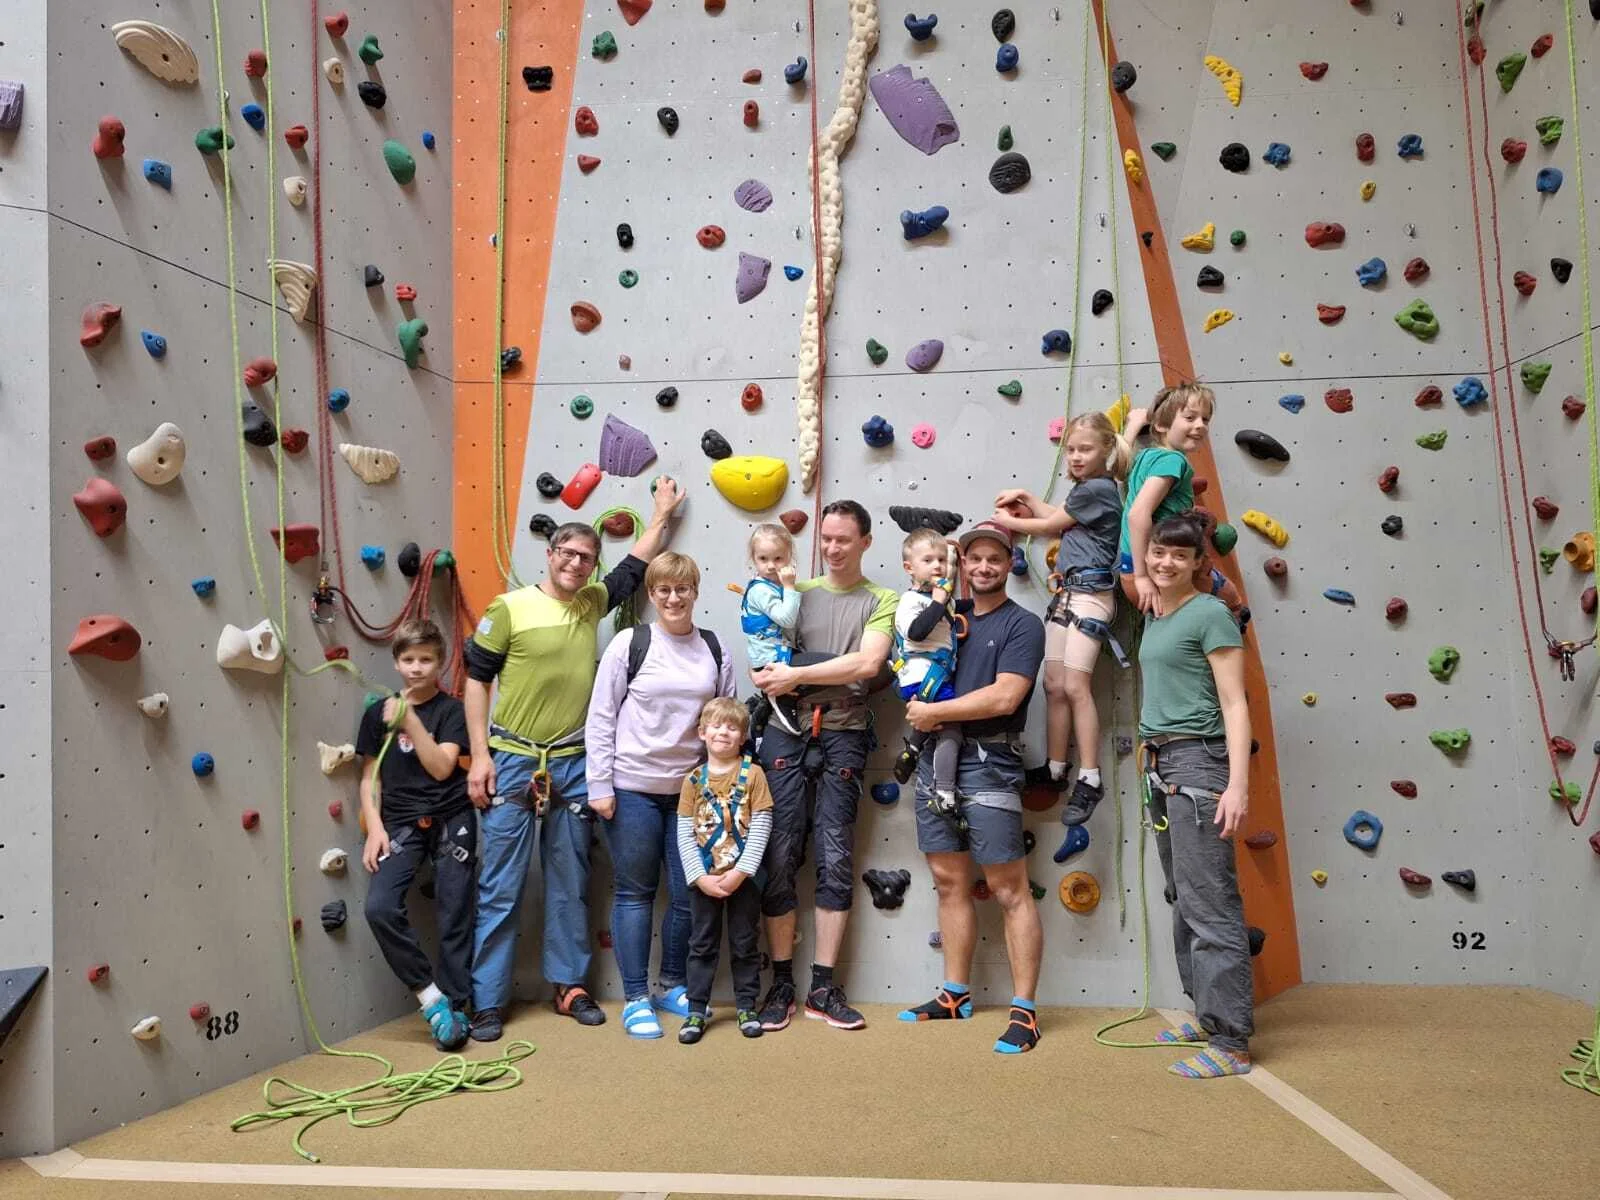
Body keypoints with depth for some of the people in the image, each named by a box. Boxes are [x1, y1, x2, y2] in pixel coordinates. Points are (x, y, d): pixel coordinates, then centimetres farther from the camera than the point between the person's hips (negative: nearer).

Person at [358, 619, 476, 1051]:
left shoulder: (452, 710, -1)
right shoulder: (378, 713, 7)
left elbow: (441, 767, -13)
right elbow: (370, 778, 8)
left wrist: (409, 720, -19)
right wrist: (374, 827, -5)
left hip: (451, 821, -2)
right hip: (401, 822, 2)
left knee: (454, 915, 0)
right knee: (379, 907, -18)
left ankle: (455, 1007, 14)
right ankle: (431, 995, -4)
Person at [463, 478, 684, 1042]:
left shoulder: (593, 602, 8)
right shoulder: (510, 608, -6)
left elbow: (635, 566, 23)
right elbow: (476, 680, -3)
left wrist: (662, 513, 29)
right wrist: (480, 756, -7)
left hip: (572, 765, 4)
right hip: (512, 761, -4)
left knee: (570, 883, 12)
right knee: (501, 885, 0)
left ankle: (570, 985, 24)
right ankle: (487, 1001, 10)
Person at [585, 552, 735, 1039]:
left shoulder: (714, 650, 5)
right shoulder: (630, 643, -4)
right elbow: (600, 718, -4)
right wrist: (599, 785, -8)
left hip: (693, 790, 3)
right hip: (632, 789, -3)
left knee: (689, 894, 8)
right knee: (634, 892, 6)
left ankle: (672, 986, 28)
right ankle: (635, 998, 16)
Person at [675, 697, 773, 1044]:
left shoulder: (752, 774, -6)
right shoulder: (693, 779, 0)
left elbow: (760, 828, -10)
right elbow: (684, 833, -2)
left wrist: (740, 872, -16)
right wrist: (700, 877, -11)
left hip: (743, 878, -1)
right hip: (704, 880, 2)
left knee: (745, 945, 9)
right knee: (702, 945, 9)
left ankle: (747, 1007, 21)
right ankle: (697, 1010, 17)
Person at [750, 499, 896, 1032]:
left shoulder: (881, 601, 7)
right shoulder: (797, 592, 12)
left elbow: (869, 663, -10)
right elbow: (767, 666, 7)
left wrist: (799, 675, -12)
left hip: (842, 736, -1)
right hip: (786, 733, 1)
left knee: (835, 861, 2)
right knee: (780, 858, 1)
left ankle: (824, 986, 12)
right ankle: (781, 984, 11)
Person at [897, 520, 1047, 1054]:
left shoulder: (1022, 625, -4)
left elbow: (1004, 696, -16)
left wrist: (934, 712, -12)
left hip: (987, 764, -6)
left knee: (1010, 890, -2)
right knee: (949, 880, 13)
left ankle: (1024, 1009, 3)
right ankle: (956, 993, 24)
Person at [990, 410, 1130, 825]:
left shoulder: (1097, 488, -11)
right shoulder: (1087, 487, 17)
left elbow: (1049, 525, -4)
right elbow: (1056, 516, 22)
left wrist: (1009, 521, 10)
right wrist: (1024, 496, 17)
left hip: (1089, 593, -10)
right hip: (1066, 591, 10)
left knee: (1074, 685, -15)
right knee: (1054, 684, 6)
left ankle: (1090, 780, -10)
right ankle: (1054, 772, 12)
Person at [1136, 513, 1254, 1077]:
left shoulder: (1210, 614, -7)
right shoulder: (1153, 619, 15)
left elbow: (1234, 703, -11)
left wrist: (1238, 784, -17)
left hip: (1197, 761, -8)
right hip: (1160, 765, 8)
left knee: (1208, 903, -9)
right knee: (1183, 900, 13)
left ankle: (1231, 1042, -5)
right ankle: (1207, 1015, 23)